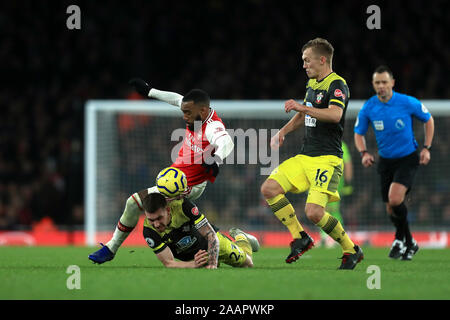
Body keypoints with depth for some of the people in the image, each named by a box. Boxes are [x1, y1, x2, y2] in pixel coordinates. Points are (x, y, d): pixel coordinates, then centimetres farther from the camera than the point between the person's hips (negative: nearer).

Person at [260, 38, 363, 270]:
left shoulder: (337, 85, -11)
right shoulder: (312, 84, 17)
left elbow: (335, 114, -30)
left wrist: (301, 107, -33)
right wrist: (283, 131, 15)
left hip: (327, 159, -9)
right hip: (305, 156, 9)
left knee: (313, 212, -22)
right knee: (269, 189, -6)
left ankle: (351, 250, -1)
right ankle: (300, 238, 5)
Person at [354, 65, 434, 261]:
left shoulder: (408, 103, -13)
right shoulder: (368, 108, -6)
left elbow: (428, 120, 4)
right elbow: (359, 133, 8)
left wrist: (426, 148, -3)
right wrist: (364, 153, -11)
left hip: (408, 158, -4)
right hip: (386, 161, 4)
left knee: (395, 198, -25)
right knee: (390, 208, 5)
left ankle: (400, 238, 0)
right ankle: (409, 243, 29)